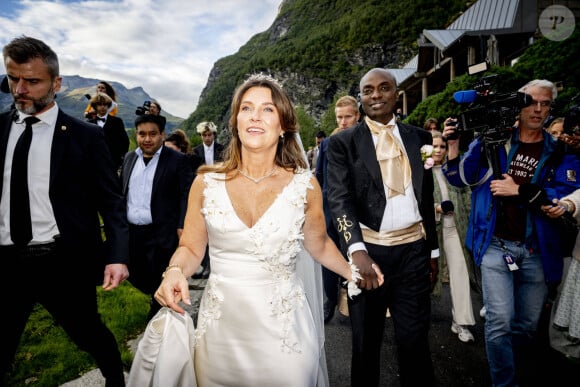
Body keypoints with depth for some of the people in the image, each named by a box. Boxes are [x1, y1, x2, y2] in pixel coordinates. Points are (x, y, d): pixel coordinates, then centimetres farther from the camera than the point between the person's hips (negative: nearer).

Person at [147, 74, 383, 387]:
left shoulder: (304, 185, -7)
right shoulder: (207, 183, -5)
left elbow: (318, 244, 10)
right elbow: (190, 247, 3)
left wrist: (353, 272, 1)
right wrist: (175, 273, -16)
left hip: (284, 327, -1)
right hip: (220, 326, 2)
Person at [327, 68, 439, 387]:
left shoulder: (420, 138, 10)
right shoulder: (343, 142, -1)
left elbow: (427, 197, 13)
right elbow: (339, 199, -12)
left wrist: (433, 250, 13)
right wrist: (357, 249, -25)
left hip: (414, 249, 2)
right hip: (368, 249, -2)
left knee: (415, 339, 11)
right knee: (366, 341, 15)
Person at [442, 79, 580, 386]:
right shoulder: (493, 140, -1)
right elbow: (462, 179, -1)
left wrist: (519, 191, -18)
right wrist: (453, 150, -17)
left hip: (537, 251, 2)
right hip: (495, 245, -2)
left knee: (527, 324, 18)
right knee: (500, 322, -6)